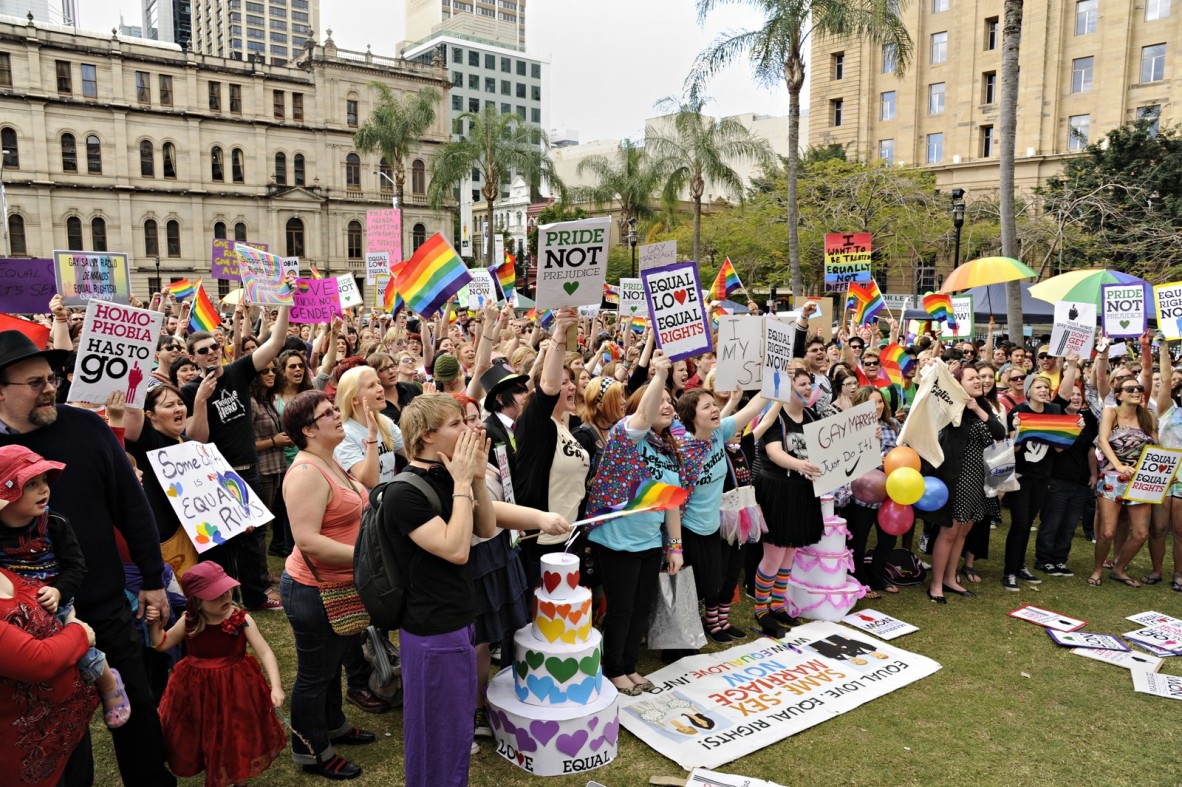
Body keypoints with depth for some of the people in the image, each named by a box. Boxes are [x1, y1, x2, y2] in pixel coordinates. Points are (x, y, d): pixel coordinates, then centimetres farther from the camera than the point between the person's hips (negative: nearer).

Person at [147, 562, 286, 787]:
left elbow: (265, 652, -20)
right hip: (198, 690, 2)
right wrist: (156, 624, -13)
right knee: (205, 741, 19)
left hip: (236, 688, -2)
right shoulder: (189, 622, -10)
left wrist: (276, 686, -32)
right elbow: (162, 644, 7)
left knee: (238, 739, 12)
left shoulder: (241, 619, -18)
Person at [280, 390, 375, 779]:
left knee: (333, 662, 26)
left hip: (340, 586, 10)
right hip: (314, 590, -9)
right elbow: (307, 541, -31)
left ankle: (333, 724, 46)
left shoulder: (332, 464, 6)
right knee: (315, 672, 9)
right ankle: (310, 750, 28)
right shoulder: (306, 472, -25)